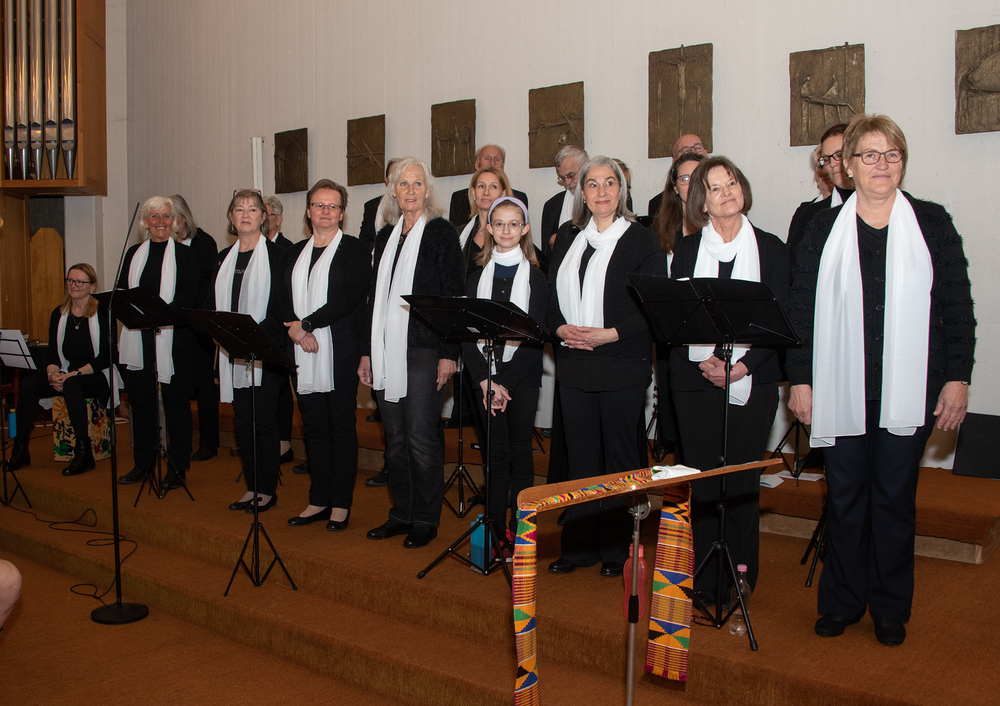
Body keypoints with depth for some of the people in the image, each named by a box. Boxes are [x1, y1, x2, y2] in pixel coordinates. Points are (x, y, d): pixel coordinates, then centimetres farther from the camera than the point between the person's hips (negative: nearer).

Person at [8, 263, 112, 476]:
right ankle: (20, 449, -13)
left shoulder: (102, 313, -6)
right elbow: (53, 354, 10)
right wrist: (52, 374, -12)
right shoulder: (59, 314, 11)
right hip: (66, 376, 5)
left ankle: (83, 453, -29)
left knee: (71, 385, -36)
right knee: (29, 383, -20)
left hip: (97, 376, -5)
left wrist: (75, 373, -20)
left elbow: (107, 356, -12)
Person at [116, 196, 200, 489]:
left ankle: (177, 468, 10)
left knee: (175, 402, 1)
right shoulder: (134, 254, 15)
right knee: (140, 401, 9)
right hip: (138, 338, 4)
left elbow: (189, 296, -8)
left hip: (173, 339, -4)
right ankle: (142, 464, 22)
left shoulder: (184, 254, 2)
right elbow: (121, 291, 11)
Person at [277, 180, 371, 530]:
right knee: (314, 426, 10)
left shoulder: (354, 250, -1)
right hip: (304, 354, 5)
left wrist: (306, 323, -14)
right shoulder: (295, 252, 17)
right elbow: (284, 300, 11)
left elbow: (350, 297, -13)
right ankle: (319, 500, 19)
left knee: (341, 426, 1)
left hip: (340, 352, -5)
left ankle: (341, 504, 9)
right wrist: (296, 331, -8)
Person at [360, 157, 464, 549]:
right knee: (395, 438, 11)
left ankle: (426, 520, 10)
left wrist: (449, 353, -14)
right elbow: (374, 297, 17)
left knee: (421, 436, -3)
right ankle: (401, 513, 23)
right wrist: (367, 351, 13)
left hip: (424, 349, -6)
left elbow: (453, 294, -8)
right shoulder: (385, 237, 15)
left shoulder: (442, 233, -3)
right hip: (387, 351, 6)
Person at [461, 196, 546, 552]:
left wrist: (505, 385, -13)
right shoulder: (478, 276, 7)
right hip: (485, 374, 2)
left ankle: (518, 527, 11)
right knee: (496, 452, 5)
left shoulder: (535, 277, -1)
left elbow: (535, 337, -7)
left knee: (520, 451, 3)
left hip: (522, 375, -2)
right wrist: (485, 380, -10)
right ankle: (495, 525, 11)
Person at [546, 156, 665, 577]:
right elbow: (551, 301, 15)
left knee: (620, 459, 3)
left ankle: (617, 550, 15)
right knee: (580, 456, 9)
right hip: (574, 365, 5)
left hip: (622, 366, -4)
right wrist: (561, 328, -6)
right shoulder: (567, 245, 15)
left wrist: (610, 334, -16)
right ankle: (579, 546, 19)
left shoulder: (642, 241, -1)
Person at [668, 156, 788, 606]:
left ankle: (741, 580, 15)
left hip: (752, 380, -1)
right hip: (695, 380, 1)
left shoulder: (769, 248, 5)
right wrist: (703, 361, -12)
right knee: (702, 480, 2)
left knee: (743, 481, 0)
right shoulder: (686, 250, 9)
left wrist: (743, 365, -12)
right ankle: (705, 582, 13)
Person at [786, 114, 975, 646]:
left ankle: (889, 607, 22)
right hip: (842, 390, 1)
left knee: (895, 497, 7)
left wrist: (957, 378, -1)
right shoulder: (823, 228, 5)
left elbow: (958, 308, 4)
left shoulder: (932, 223, 5)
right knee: (845, 496, 7)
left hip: (909, 391, 0)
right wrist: (799, 378, -1)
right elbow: (801, 309, 4)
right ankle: (842, 601, 22)